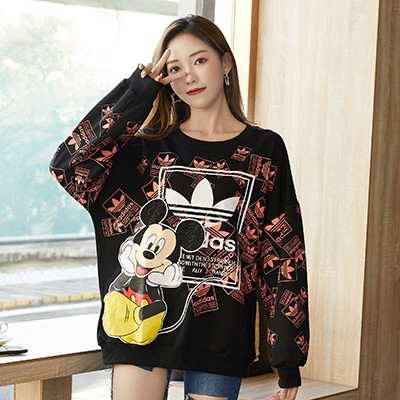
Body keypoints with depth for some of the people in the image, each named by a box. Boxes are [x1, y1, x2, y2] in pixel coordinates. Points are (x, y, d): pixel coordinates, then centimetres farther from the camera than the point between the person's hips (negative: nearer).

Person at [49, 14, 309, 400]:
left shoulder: (264, 150, 4)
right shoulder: (149, 147, 5)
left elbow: (286, 256, 2)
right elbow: (68, 165, -12)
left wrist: (288, 357, -2)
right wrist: (138, 91, -9)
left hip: (220, 332, 0)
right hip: (145, 321, 0)